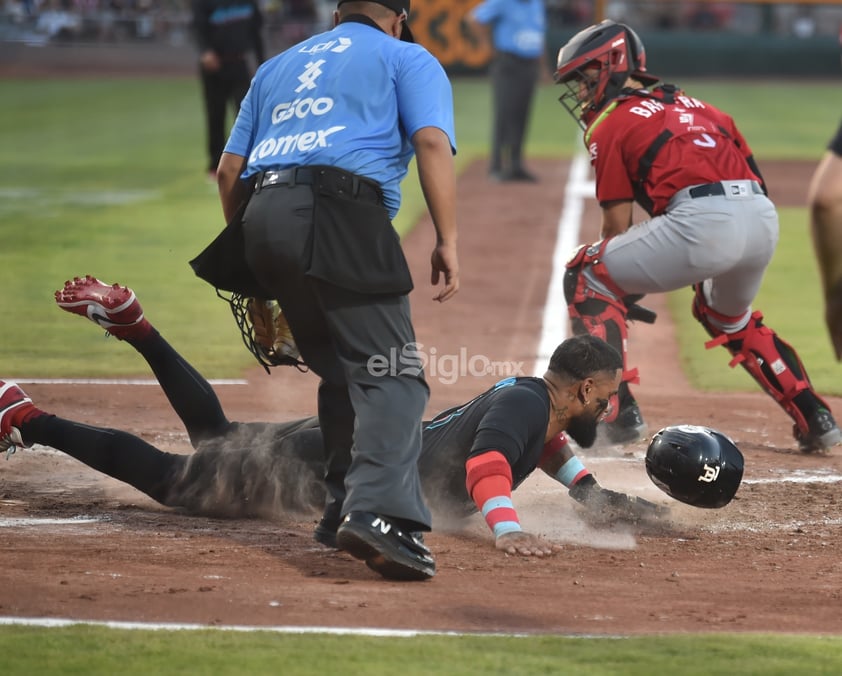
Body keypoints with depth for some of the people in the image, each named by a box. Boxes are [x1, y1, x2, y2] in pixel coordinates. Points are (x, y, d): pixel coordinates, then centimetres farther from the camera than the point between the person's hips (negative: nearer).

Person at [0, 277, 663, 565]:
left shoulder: (534, 394, 5)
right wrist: (506, 528, -55)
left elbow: (545, 439, 29)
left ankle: (134, 326, 30)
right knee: (173, 476, -2)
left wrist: (594, 494, 19)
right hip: (325, 466, -9)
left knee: (216, 439, 27)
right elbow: (485, 462, -41)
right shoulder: (523, 402, -23)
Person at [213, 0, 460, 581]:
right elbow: (432, 142, -1)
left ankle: (345, 508, 17)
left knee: (342, 371, 20)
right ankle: (378, 511, -33)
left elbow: (230, 170, 25)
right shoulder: (408, 58, 19)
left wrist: (250, 263, 30)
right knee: (391, 374, -13)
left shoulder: (279, 66, 33)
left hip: (263, 215, 6)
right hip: (341, 213, -6)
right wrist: (447, 241, -6)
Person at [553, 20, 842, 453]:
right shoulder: (691, 104, 31)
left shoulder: (610, 124, 12)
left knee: (586, 277, 10)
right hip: (765, 217, 7)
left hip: (703, 221, -7)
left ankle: (616, 412, 1)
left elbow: (617, 225, 10)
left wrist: (620, 287, 26)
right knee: (728, 316, 35)